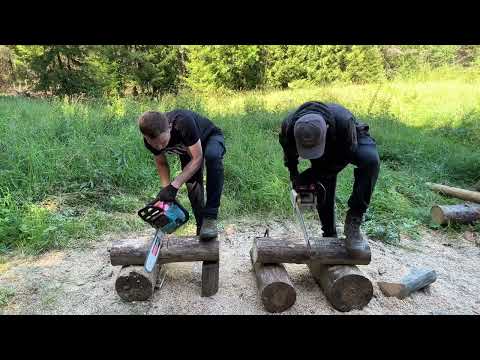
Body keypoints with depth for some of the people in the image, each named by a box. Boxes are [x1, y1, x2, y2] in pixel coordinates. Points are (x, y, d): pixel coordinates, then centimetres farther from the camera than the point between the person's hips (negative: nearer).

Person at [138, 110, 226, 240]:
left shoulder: (183, 122, -42)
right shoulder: (151, 140, -24)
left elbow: (197, 158, -34)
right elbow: (161, 163, -5)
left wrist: (174, 185, -38)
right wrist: (166, 188, -19)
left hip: (211, 138, -5)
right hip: (188, 148, 6)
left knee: (212, 156, -37)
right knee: (193, 186, -7)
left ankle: (210, 218, -34)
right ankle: (201, 227, 13)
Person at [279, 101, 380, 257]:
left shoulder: (343, 121, -43)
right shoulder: (289, 127, -32)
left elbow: (343, 158, -27)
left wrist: (310, 177, -28)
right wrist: (294, 175, -8)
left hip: (351, 142, -3)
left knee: (370, 160, -35)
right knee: (323, 192, -1)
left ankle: (353, 222, -26)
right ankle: (330, 236, 22)